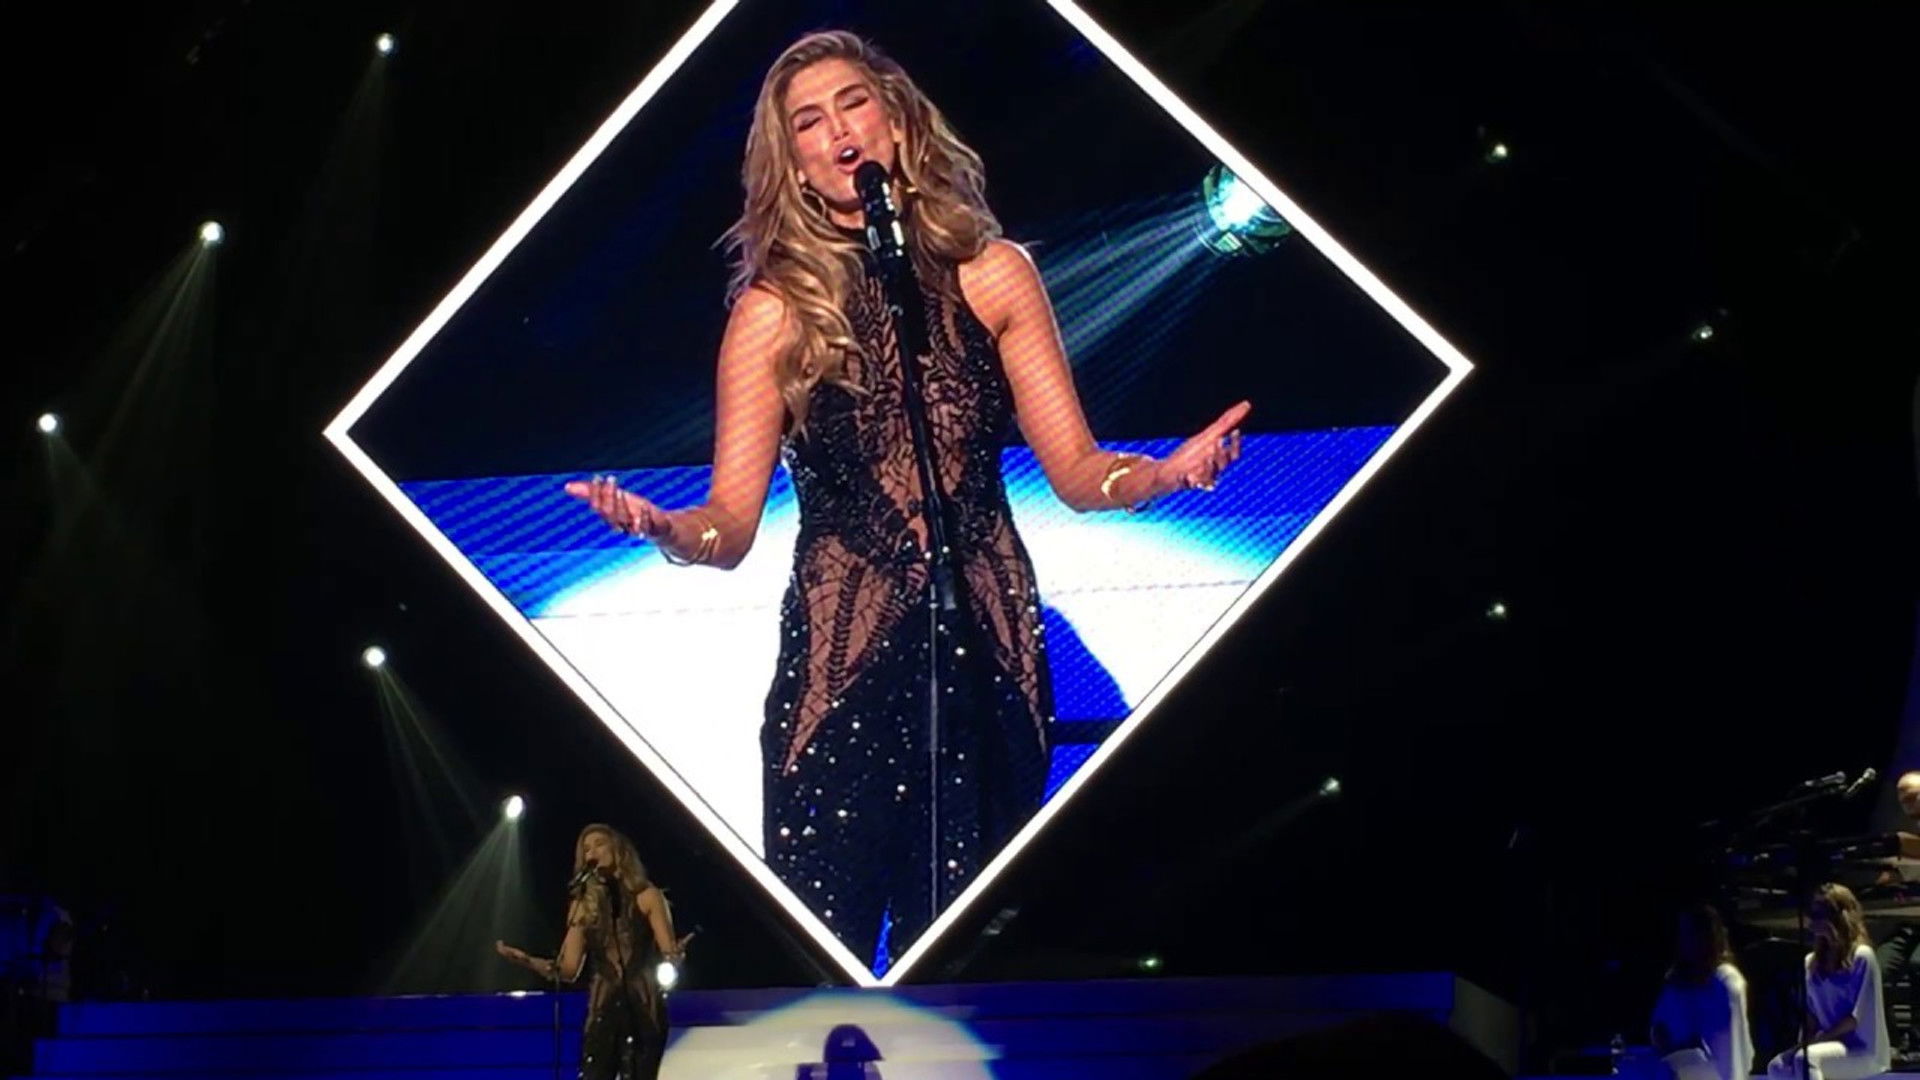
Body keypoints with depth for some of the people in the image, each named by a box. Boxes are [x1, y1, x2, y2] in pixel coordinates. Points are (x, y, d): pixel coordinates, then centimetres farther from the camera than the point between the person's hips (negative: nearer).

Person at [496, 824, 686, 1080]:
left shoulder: (646, 896, 4)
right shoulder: (584, 904, 13)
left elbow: (669, 953, -5)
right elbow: (568, 969, 8)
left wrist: (675, 954, -29)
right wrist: (522, 959, -6)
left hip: (642, 1009, -3)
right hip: (603, 1010, 3)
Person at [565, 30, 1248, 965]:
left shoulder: (991, 275, 7)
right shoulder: (774, 310, 3)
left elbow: (1075, 468, 5)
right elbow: (730, 524, -2)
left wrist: (1166, 471, -15)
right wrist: (663, 527, -23)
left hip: (987, 651, 1)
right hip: (839, 655, -1)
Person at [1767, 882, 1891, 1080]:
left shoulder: (1862, 957, -10)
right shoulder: (1812, 962, 9)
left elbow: (1860, 1015, -14)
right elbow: (1810, 1012, 12)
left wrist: (1822, 1037, -19)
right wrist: (1809, 1039, -7)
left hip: (1864, 1050, -7)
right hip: (1831, 1045, 7)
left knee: (1804, 1059, -33)